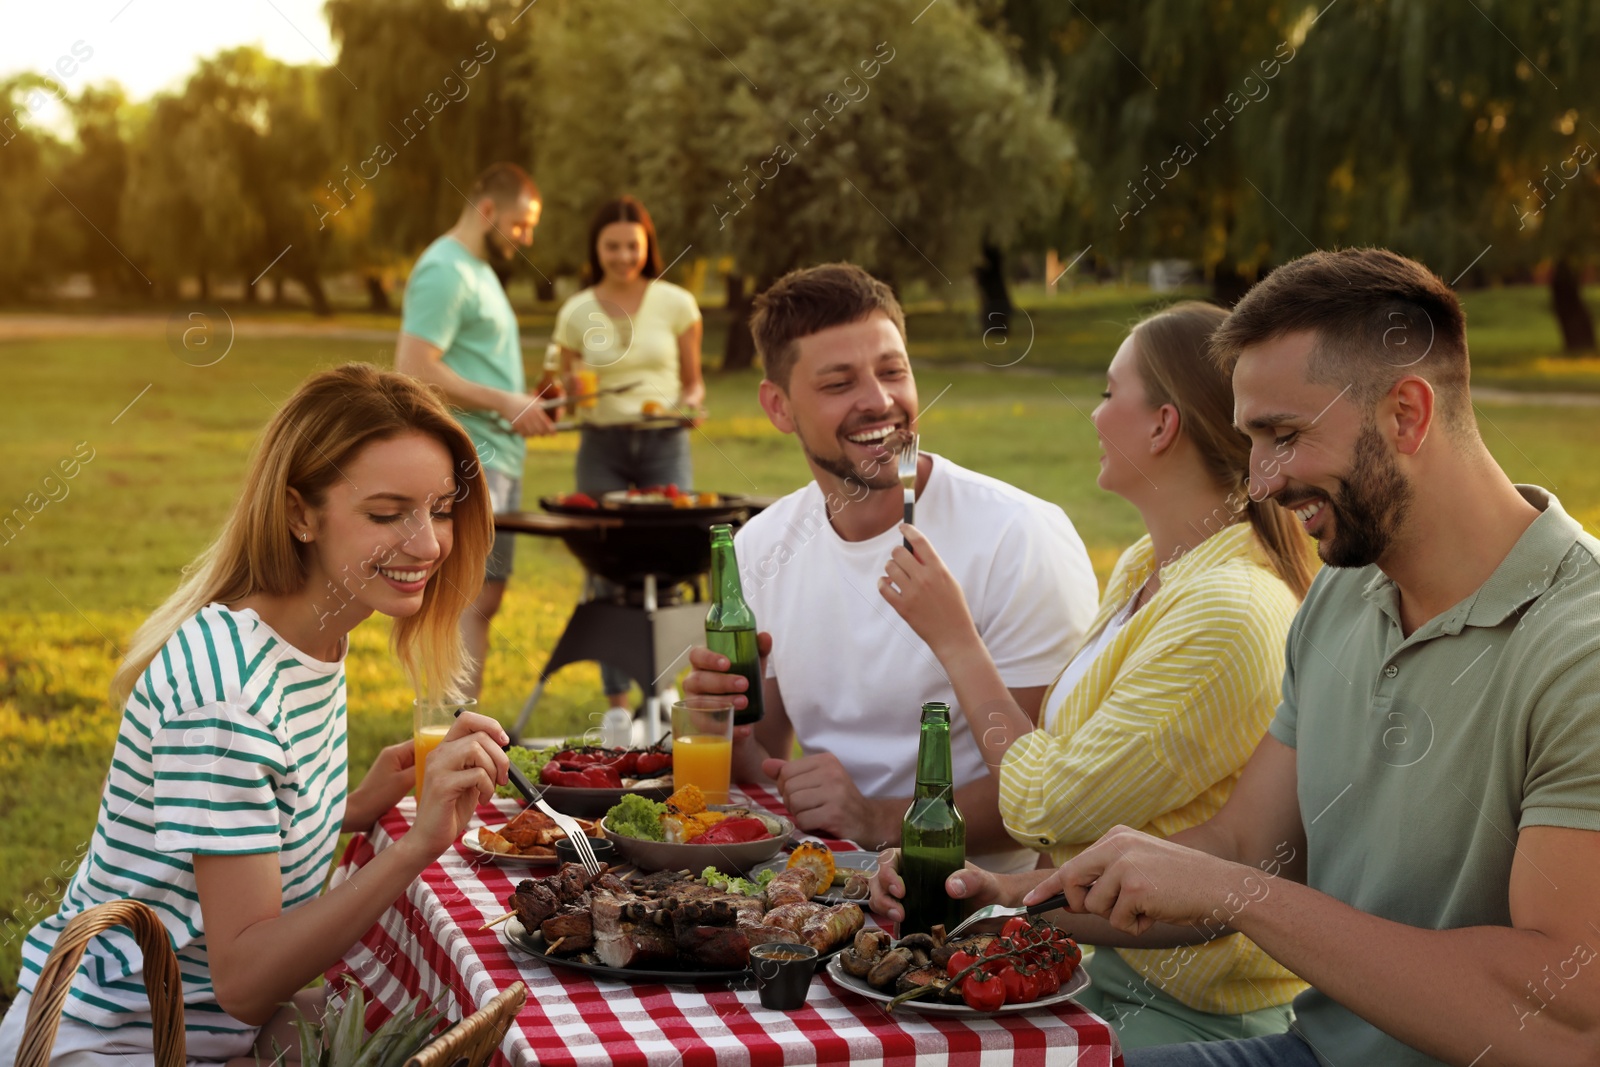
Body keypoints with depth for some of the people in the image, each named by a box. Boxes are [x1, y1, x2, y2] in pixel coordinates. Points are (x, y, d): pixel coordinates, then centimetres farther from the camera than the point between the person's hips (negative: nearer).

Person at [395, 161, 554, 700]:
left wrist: (523, 402, 13)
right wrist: (503, 402, -17)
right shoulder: (444, 272, -11)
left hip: (497, 458, 10)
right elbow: (414, 370, -20)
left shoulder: (479, 270, 21)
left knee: (483, 602, 10)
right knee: (469, 601, -13)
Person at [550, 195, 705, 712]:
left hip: (664, 443, -1)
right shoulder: (576, 313, 5)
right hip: (602, 446, 1)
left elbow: (693, 381, 10)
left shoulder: (676, 303, 4)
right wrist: (571, 390, -11)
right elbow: (566, 392, 11)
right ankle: (616, 700, 7)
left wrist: (690, 402, -11)